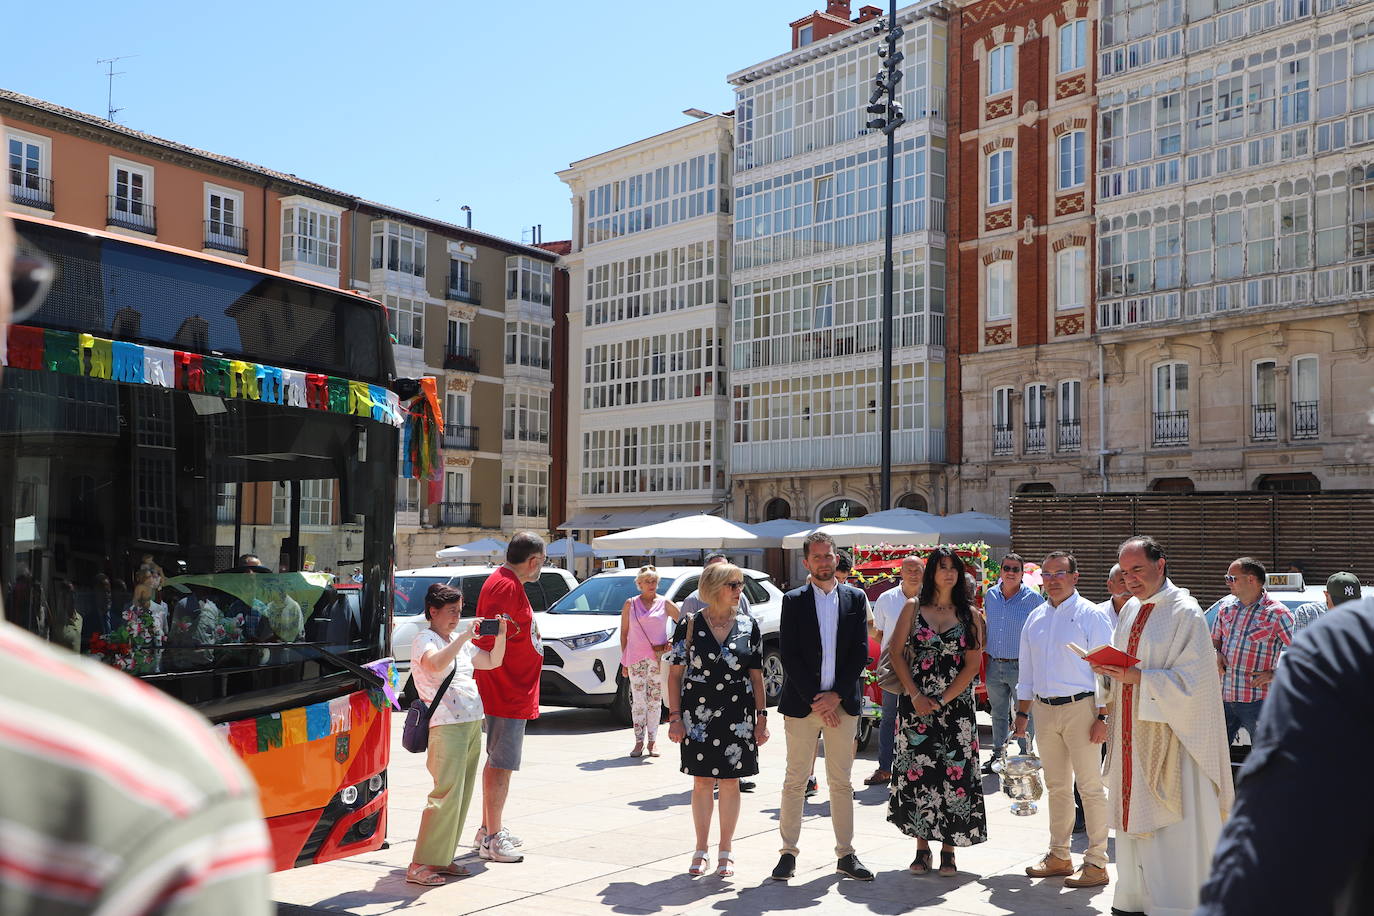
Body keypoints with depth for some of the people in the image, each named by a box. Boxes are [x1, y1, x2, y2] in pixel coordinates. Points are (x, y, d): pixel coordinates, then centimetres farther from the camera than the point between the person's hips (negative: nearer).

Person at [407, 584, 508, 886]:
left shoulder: (459, 641, 19)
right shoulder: (424, 640, -5)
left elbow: (492, 662, 24)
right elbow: (437, 664, -26)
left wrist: (500, 635, 8)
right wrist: (466, 635, -24)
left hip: (473, 723, 8)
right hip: (446, 725, -8)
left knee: (462, 795, 8)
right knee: (447, 795, -13)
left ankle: (443, 858, 15)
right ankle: (420, 865, -8)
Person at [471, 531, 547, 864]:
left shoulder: (509, 583, 15)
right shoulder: (506, 586, -18)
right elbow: (486, 638, -24)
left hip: (512, 692, 11)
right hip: (508, 693, -11)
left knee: (497, 761, 18)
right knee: (501, 764, -4)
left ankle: (489, 829, 29)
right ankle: (492, 838, 3)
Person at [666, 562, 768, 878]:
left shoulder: (749, 626, 3)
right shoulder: (689, 624, -2)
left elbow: (757, 676, 5)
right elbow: (675, 674, -1)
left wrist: (762, 717, 1)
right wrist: (674, 717, -6)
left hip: (737, 715, 1)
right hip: (697, 715, -1)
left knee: (730, 781, 6)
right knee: (702, 781, 6)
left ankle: (726, 851, 19)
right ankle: (701, 849, 19)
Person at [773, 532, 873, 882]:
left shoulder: (855, 599, 7)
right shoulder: (793, 601, 1)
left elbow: (860, 653, 3)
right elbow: (789, 655, -5)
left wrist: (837, 695, -7)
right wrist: (814, 700, -11)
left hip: (842, 704, 2)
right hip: (801, 704, -2)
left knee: (841, 782, 8)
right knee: (795, 781, 3)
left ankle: (846, 854, 16)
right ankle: (788, 853, 11)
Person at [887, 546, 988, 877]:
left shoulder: (970, 615, 5)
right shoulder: (913, 608, 5)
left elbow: (973, 664, -2)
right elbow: (896, 653, 2)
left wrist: (942, 701, -11)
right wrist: (915, 695, -9)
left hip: (956, 704, 0)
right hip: (916, 704, 0)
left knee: (954, 773, -2)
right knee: (917, 772, 1)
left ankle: (948, 850, 9)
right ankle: (922, 849, 12)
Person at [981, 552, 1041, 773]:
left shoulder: (1033, 598, -5)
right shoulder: (990, 596, 8)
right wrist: (984, 652, 17)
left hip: (1021, 666, -4)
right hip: (994, 665, 5)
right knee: (998, 713, 14)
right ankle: (998, 754, 25)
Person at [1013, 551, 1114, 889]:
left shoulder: (1091, 615, -5)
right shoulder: (1035, 618, 12)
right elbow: (1027, 671, 16)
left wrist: (1103, 716, -14)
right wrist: (1022, 714, 12)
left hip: (1080, 707, -6)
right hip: (1044, 709, 6)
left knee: (1090, 787, -3)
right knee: (1057, 787, 14)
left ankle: (1096, 862, 3)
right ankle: (1059, 855, 23)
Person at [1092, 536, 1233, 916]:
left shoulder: (1185, 613, -11)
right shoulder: (1130, 610, 12)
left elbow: (1191, 681, -15)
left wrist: (1137, 678, -22)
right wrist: (1105, 667, -1)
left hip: (1169, 734, -7)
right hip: (1131, 731, 7)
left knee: (1173, 827, -3)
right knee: (1134, 819, 12)